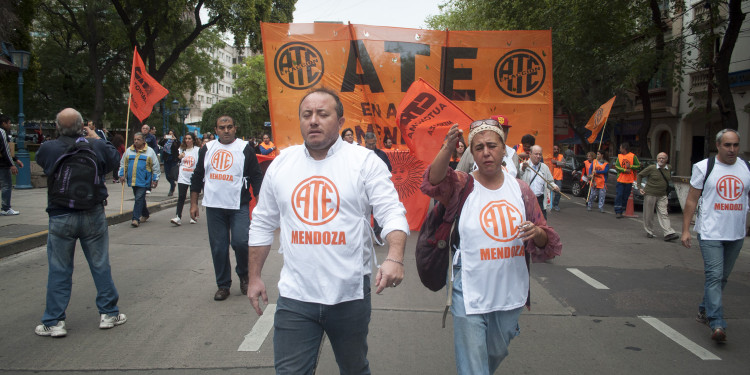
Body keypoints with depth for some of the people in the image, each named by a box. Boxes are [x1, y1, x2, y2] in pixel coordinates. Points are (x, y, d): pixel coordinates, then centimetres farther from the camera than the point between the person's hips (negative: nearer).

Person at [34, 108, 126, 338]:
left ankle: (54, 322, 15)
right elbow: (114, 162, 8)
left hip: (61, 218, 0)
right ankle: (109, 313, 20)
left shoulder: (48, 149, -11)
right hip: (93, 216, 1)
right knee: (100, 265, 11)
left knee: (59, 271, 9)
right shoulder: (97, 146, -11)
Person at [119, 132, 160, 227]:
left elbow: (156, 166, 3)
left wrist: (155, 179, 0)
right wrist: (122, 174, 9)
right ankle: (145, 214, 32)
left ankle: (136, 219, -12)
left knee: (139, 198, -12)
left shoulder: (150, 151, 1)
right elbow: (123, 164, 19)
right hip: (133, 180, 5)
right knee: (138, 198, 15)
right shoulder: (128, 151, 11)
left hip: (143, 181, -5)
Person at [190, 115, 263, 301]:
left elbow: (257, 178, 2)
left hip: (239, 206, -3)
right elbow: (197, 176, 15)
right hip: (214, 206, 3)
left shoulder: (245, 148, 3)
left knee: (240, 242, -14)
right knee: (218, 247, 5)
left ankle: (244, 274, 15)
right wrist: (193, 204, 11)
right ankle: (223, 285, 19)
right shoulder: (207, 148, 12)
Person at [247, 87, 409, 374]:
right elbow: (263, 224, 13)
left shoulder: (364, 161, -6)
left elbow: (392, 212, -13)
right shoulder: (280, 165, 5)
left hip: (350, 294, -1)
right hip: (295, 296, 2)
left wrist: (394, 257, -31)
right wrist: (254, 277, 12)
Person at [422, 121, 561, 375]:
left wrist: (537, 233, -16)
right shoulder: (463, 186, -6)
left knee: (496, 354, 25)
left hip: (510, 294, 4)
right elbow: (435, 182, -29)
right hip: (470, 295, -4)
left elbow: (546, 243, 7)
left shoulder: (520, 190, 3)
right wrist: (448, 147, -46)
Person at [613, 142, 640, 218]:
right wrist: (624, 170, -14)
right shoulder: (619, 156, 9)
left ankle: (620, 212, 12)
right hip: (620, 180, 1)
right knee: (619, 196, -7)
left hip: (629, 180, -1)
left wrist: (630, 166, -13)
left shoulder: (633, 156, 1)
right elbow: (616, 166, 0)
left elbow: (638, 166, 1)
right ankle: (617, 212, -7)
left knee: (625, 197, 4)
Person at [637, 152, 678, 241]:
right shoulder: (651, 168, -8)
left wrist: (667, 192, 20)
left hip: (662, 196, 3)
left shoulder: (669, 168, 5)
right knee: (649, 214, 3)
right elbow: (640, 175, 2)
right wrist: (639, 187, -5)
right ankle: (649, 232, 18)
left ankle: (668, 234, -11)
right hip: (650, 194, -3)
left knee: (663, 214, -4)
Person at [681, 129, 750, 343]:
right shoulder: (704, 167, -1)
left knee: (722, 278, 12)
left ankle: (704, 310, 30)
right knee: (714, 276, -12)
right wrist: (685, 230, -4)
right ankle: (717, 324, -14)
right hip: (710, 233, -4)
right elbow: (691, 200, 1)